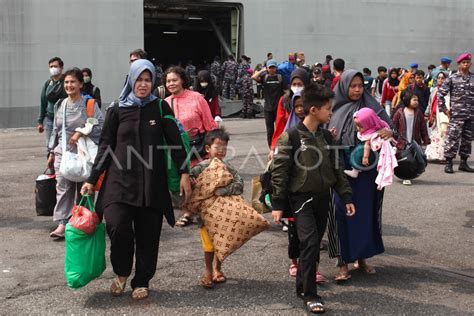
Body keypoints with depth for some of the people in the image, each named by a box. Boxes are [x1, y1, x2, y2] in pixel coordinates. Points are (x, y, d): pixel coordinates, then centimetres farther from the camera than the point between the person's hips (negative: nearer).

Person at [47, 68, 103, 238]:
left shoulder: (89, 104, -5)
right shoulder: (60, 105, 11)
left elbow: (100, 125, -12)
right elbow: (55, 130, 18)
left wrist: (81, 132, -19)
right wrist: (51, 152, 18)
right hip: (62, 152, 4)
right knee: (63, 188, -3)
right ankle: (62, 223, -4)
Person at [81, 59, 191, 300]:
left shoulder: (160, 107, 5)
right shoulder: (117, 110, 4)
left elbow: (175, 142, 5)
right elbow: (105, 147, 7)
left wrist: (184, 173, -2)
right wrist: (92, 180, 4)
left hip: (152, 182, 1)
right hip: (120, 180, -1)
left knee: (148, 234, 3)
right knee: (117, 226, -18)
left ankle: (142, 282, 22)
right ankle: (122, 273, 9)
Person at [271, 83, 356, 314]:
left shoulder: (326, 136, 7)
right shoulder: (291, 136, -12)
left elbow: (336, 169, 12)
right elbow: (279, 171, -10)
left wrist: (347, 197, 9)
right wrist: (277, 204, -12)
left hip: (323, 198, 6)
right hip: (301, 198, -6)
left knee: (313, 244, 10)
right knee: (310, 242, -15)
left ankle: (302, 286, 26)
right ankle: (310, 294, -4)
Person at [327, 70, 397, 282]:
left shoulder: (372, 107, 3)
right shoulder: (335, 110, 4)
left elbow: (391, 127, -7)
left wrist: (389, 132, -29)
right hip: (341, 169, -1)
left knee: (365, 212, 8)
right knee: (342, 213, -4)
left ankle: (362, 257, 23)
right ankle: (343, 262, 3)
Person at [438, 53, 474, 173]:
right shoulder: (452, 78, -3)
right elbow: (441, 93, -3)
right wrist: (444, 109, -5)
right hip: (457, 115, -4)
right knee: (453, 138, -6)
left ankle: (463, 162, 19)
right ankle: (448, 163, 0)